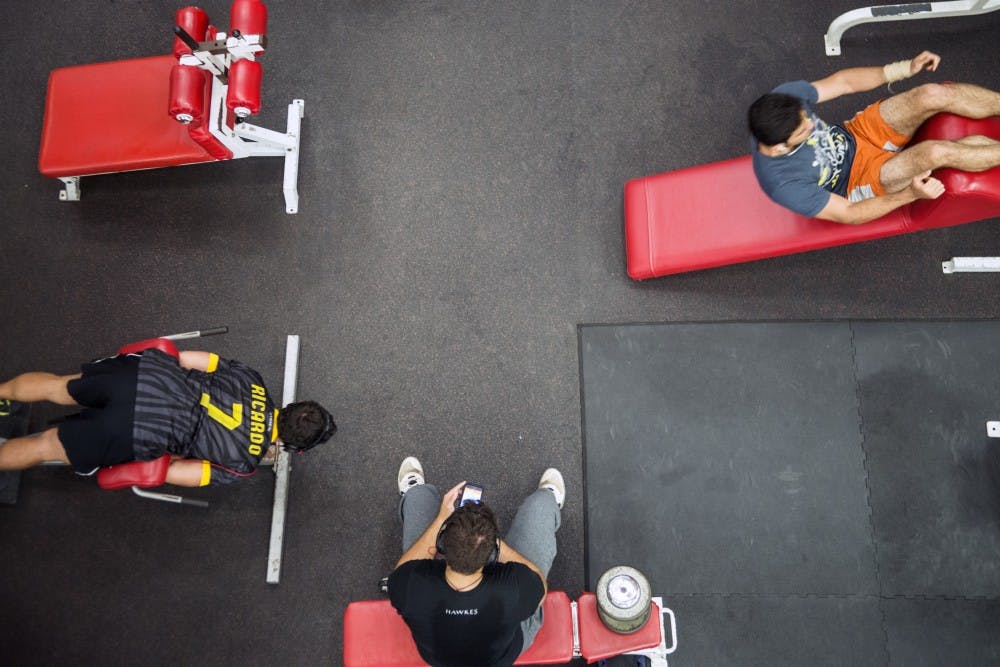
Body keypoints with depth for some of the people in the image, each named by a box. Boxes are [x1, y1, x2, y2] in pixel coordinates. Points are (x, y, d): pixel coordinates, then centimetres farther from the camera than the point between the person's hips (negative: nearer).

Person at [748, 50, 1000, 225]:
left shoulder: (785, 97, -24)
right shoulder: (783, 184, -37)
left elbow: (843, 82, -7)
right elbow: (849, 215, -24)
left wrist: (906, 68, -14)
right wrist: (911, 194, -32)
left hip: (853, 136, 5)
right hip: (858, 179, -5)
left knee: (934, 94, -15)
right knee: (936, 152, -25)